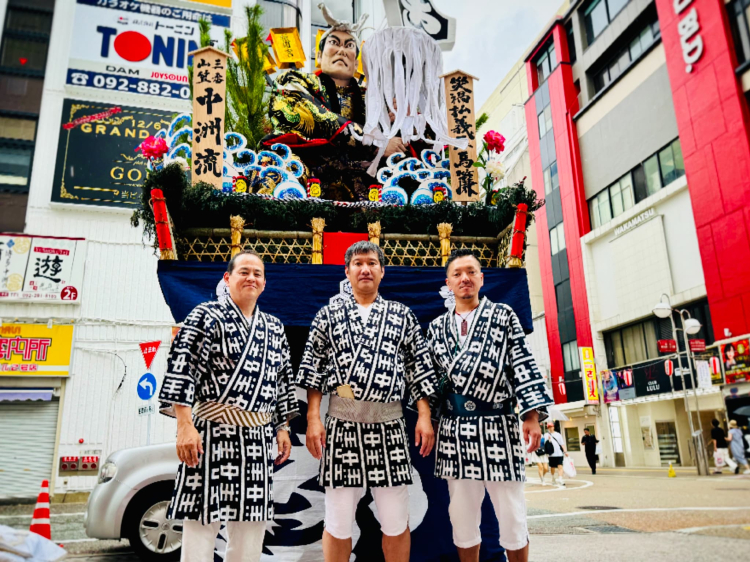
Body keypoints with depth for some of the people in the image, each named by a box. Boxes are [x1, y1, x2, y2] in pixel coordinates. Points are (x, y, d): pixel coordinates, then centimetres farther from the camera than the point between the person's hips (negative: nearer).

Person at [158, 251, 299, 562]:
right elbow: (181, 369, -10)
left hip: (258, 440, 6)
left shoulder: (274, 328, 14)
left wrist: (282, 428, 14)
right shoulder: (205, 315, -2)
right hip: (212, 433, -5)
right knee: (201, 525, -1)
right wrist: (185, 426, -17)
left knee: (250, 530, 12)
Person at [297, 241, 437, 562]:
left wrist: (424, 417, 1)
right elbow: (313, 368, 6)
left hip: (389, 426, 1)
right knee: (338, 522, 6)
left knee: (396, 521, 7)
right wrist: (313, 419, -2)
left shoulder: (402, 315, 11)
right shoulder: (329, 314, 9)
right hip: (341, 425, 0)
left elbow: (419, 368, 9)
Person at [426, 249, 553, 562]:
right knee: (461, 517, 10)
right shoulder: (437, 327, 14)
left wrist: (532, 416, -9)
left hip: (498, 426, -2)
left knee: (511, 515, 5)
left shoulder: (503, 315, 7)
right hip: (454, 429, 3)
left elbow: (524, 366, -1)